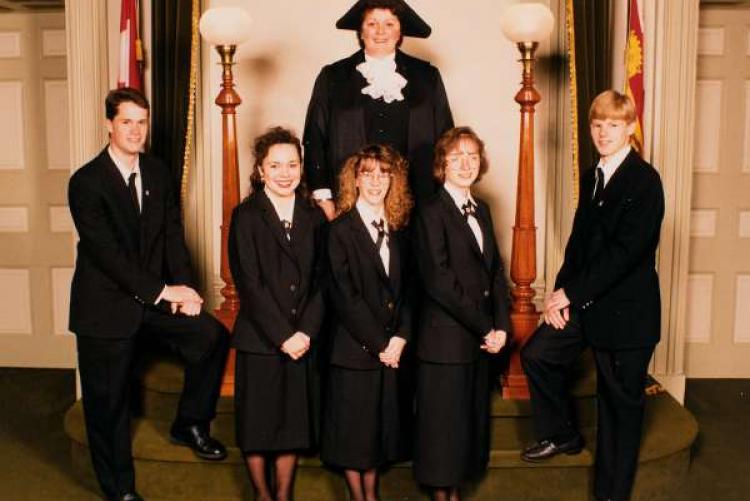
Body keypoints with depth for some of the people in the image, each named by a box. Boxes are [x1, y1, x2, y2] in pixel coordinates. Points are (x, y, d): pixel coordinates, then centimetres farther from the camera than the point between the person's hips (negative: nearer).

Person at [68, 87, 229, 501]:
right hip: (106, 307, -4)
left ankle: (190, 424, 9)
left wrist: (182, 288, -13)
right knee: (108, 404, 6)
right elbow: (106, 252, -19)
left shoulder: (158, 173, 5)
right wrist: (163, 291, -21)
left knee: (211, 336, -14)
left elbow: (173, 235, 2)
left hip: (155, 300, 5)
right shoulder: (86, 182, -13)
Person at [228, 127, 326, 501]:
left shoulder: (313, 217, 7)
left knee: (293, 422, 10)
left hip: (303, 341, 3)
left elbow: (321, 280, 3)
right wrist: (283, 336, -12)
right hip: (259, 340, -3)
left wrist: (305, 332, -9)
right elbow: (249, 283, -9)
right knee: (257, 424, 6)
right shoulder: (246, 216, -4)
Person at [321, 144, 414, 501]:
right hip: (355, 349, -5)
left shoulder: (398, 231, 8)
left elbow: (407, 290, 5)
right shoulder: (340, 230, -8)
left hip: (393, 349, 5)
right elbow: (345, 296, -14)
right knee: (353, 428, 7)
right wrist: (379, 344, -13)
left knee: (382, 423, 14)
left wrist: (401, 337, -8)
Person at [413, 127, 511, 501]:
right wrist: (486, 328, -12)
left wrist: (501, 326, 0)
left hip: (481, 341, 7)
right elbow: (439, 282, -16)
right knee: (442, 424, 4)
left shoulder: (481, 210, 13)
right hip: (445, 340, -7)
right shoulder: (431, 213, -10)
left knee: (471, 420, 14)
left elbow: (495, 271, 12)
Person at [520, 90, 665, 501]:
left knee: (620, 399, 5)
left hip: (626, 310, -7)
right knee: (536, 354, 6)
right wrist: (560, 292, -3)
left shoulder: (644, 180, -16)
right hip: (584, 302, 8)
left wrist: (571, 293, -18)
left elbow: (625, 251, -22)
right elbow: (579, 240, 11)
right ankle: (562, 435, 29)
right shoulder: (591, 177, 10)